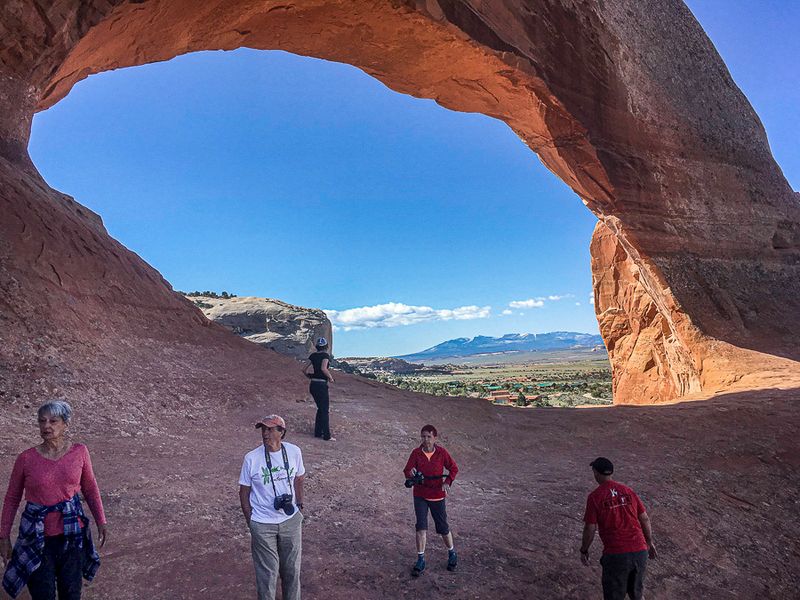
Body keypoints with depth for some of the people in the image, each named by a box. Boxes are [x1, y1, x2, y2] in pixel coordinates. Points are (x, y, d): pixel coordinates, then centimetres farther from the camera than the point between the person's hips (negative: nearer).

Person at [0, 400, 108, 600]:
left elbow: (90, 488, 6)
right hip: (37, 536, -1)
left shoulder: (79, 452, -5)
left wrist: (101, 521, 4)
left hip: (72, 532, 1)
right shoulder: (26, 459, -8)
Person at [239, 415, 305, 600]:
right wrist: (251, 523, -2)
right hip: (263, 525, -2)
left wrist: (299, 510, 9)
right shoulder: (251, 458, -17)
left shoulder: (294, 452, -11)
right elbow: (244, 492, -5)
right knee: (267, 571, 11)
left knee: (291, 567, 18)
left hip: (291, 521, 2)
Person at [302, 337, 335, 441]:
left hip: (313, 385, 7)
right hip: (321, 385, -7)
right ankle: (327, 436, 6)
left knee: (320, 409, 19)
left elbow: (305, 370, 9)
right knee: (325, 411, 1)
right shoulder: (325, 355, -11)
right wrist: (330, 377, -13)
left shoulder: (313, 356, 8)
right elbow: (323, 368, -27)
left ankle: (318, 432, 23)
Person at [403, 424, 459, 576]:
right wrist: (410, 474, -33)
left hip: (437, 496, 0)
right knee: (421, 527, -5)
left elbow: (454, 468, -1)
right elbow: (407, 470, -10)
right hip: (420, 495, 1)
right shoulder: (416, 453, -10)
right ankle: (420, 560, 9)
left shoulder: (442, 453, -11)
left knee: (443, 528, 11)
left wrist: (447, 482, -16)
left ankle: (452, 553, 36)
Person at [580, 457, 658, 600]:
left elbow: (590, 529, -6)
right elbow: (645, 519, 11)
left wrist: (584, 550, 9)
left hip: (616, 555, -5)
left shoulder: (594, 497, -7)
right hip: (640, 551, 5)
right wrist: (650, 542, 25)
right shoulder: (628, 491, 7)